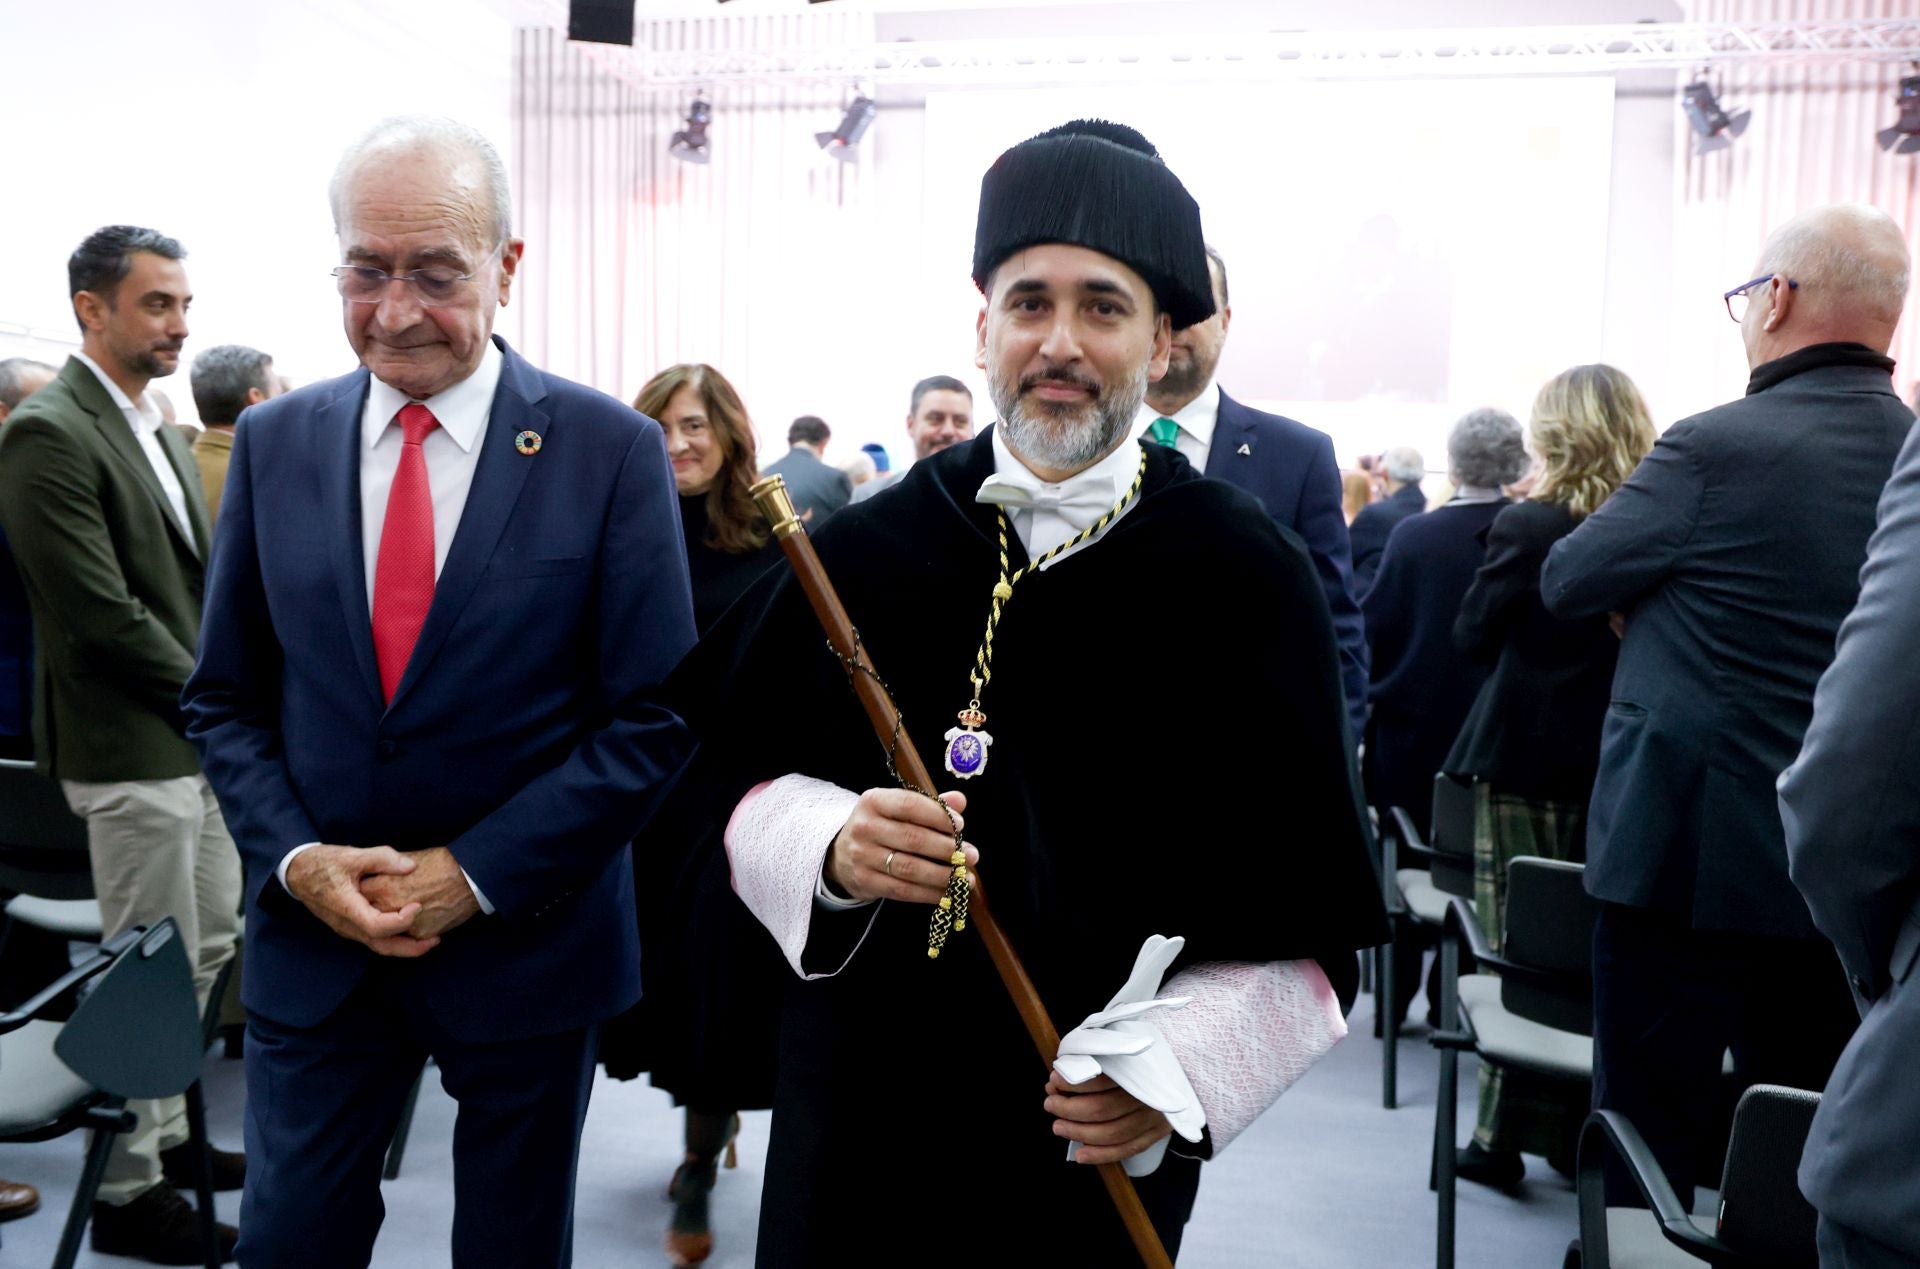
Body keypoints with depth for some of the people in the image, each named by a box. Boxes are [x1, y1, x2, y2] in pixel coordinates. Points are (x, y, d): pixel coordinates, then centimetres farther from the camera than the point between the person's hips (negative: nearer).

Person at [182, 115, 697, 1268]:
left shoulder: (611, 450, -10)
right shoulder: (274, 442, 1)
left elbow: (655, 718, -11)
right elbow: (227, 698, 7)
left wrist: (477, 874, -15)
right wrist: (295, 858, -9)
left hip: (527, 937, -2)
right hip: (314, 935, 2)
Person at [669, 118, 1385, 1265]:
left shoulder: (1249, 577, -9)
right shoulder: (869, 552, -4)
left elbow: (1312, 911, -8)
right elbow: (752, 772, 2)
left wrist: (1177, 1071, -19)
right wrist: (833, 847, -18)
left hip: (1103, 1133, -1)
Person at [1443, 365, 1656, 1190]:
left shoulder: (1528, 526, -14)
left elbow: (1474, 636, -5)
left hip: (1525, 759, -4)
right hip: (1623, 763, 5)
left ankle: (1505, 1136, 9)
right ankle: (1583, 1130, 24)